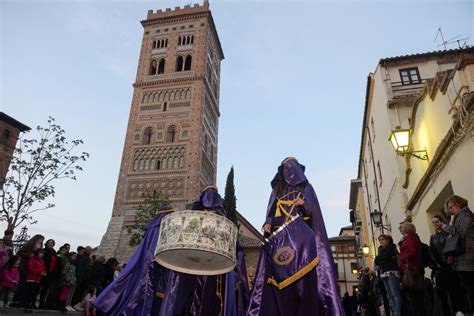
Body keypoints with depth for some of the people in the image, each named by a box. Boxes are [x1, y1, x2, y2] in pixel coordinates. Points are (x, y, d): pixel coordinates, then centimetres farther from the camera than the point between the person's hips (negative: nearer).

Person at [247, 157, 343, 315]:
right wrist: (267, 223, -4)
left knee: (303, 274, -18)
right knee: (280, 275, -12)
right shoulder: (277, 190, 26)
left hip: (301, 234, -2)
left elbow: (313, 210, 6)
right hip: (279, 236, 2)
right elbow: (271, 212, 17)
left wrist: (304, 204, -15)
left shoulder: (306, 187, 19)